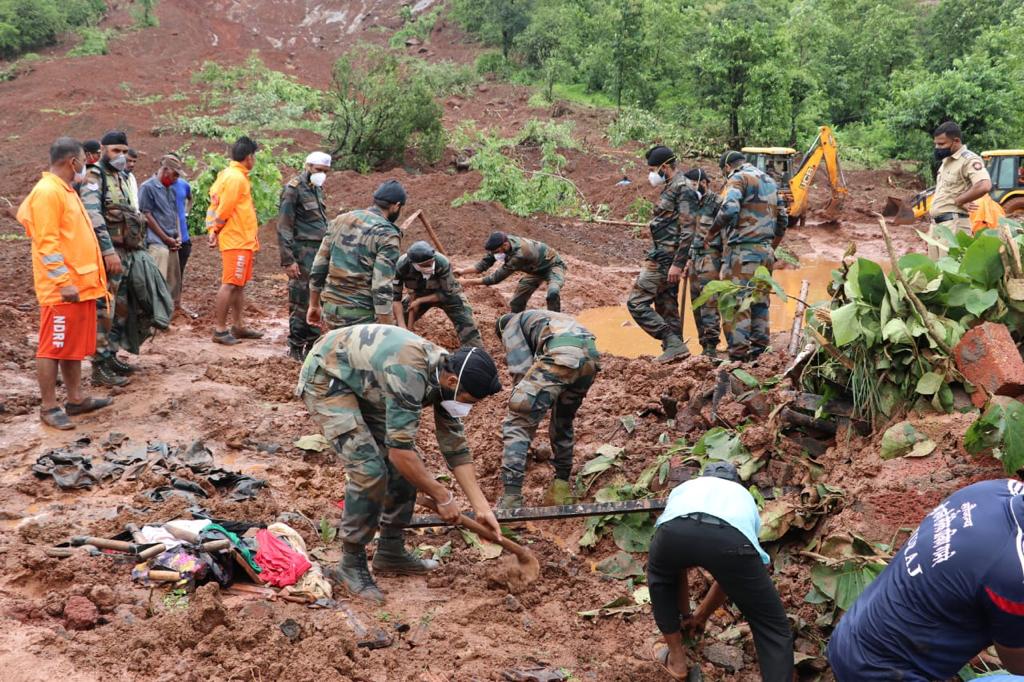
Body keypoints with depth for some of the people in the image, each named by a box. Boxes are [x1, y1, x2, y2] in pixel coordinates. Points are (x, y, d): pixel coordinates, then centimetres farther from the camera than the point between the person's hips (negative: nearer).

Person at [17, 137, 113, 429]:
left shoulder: (65, 190, 17)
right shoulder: (48, 192, -14)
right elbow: (47, 243, -20)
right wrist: (64, 282, -23)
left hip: (80, 284, 10)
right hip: (62, 288, -10)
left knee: (74, 345, 15)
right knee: (54, 347, -3)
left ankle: (76, 399, 23)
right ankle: (49, 407, 4)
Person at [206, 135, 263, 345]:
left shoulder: (228, 175, 16)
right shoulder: (236, 178, -15)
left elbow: (216, 204, 12)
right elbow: (224, 209, -16)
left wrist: (213, 229, 3)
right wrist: (216, 230, -1)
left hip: (243, 241, 10)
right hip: (237, 241, -10)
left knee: (239, 284, 14)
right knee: (230, 285, -8)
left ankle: (237, 326, 20)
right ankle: (219, 329, -6)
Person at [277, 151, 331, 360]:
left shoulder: (317, 189, 15)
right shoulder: (293, 189, -10)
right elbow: (284, 228, -14)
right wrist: (288, 260, -18)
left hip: (321, 252, 8)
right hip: (303, 254, -8)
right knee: (301, 302, -1)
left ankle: (312, 342, 22)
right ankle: (296, 347, 9)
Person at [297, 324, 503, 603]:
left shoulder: (445, 375, -8)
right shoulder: (410, 374, -35)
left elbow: (456, 448, 1)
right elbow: (399, 450, -33)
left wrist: (482, 507, -3)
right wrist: (442, 496, -22)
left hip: (363, 382, 9)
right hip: (325, 378, -9)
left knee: (408, 464, 3)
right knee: (370, 469, -19)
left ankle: (391, 551, 18)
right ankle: (351, 564, -3)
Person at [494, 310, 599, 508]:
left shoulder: (511, 326, 24)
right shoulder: (545, 318, 44)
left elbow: (521, 369, 8)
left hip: (561, 357, -7)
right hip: (590, 356, 7)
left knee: (517, 424, 0)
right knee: (563, 423, 29)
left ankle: (511, 499, -8)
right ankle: (561, 484, 33)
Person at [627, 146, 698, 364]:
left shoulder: (683, 189, -15)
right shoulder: (672, 187, 16)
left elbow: (688, 231, -21)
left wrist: (678, 264, -24)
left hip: (666, 257, -10)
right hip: (666, 256, 10)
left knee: (637, 301, -10)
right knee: (666, 305, 12)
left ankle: (673, 344, -11)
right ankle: (674, 347, 16)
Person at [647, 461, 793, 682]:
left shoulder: (684, 489, 45)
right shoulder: (745, 499, 44)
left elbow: (679, 569, 51)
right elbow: (730, 575, 50)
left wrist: (684, 615, 64)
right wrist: (701, 616, 65)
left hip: (675, 530, 1)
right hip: (732, 538, -1)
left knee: (659, 579, 39)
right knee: (773, 628, 17)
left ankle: (676, 660, 43)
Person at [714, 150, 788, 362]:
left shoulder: (738, 178, -5)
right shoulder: (769, 181, 20)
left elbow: (729, 210, -22)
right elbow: (783, 219, 20)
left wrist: (711, 231, -8)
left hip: (742, 251, -8)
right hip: (765, 251, 8)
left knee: (735, 303, -7)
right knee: (759, 301, 13)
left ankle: (738, 354, -9)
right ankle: (759, 348, 16)